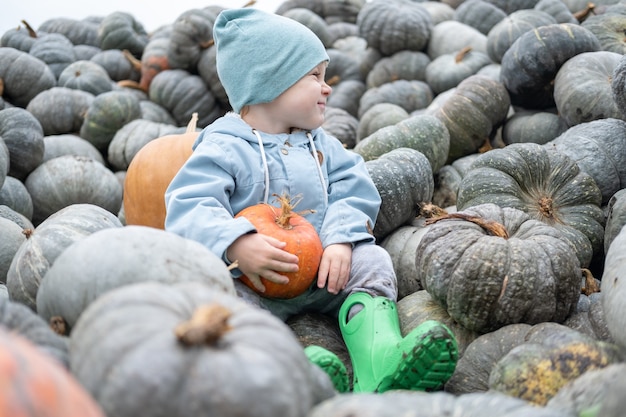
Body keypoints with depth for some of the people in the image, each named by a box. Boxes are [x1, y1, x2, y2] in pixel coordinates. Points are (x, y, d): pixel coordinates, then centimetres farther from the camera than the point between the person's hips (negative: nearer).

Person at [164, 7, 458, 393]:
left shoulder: (321, 144, 12)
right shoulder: (222, 149, -7)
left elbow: (354, 193, 3)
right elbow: (188, 210, -18)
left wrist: (341, 240, -18)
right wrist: (237, 244, -37)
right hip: (251, 282, -4)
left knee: (372, 260, -15)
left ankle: (378, 363, -37)